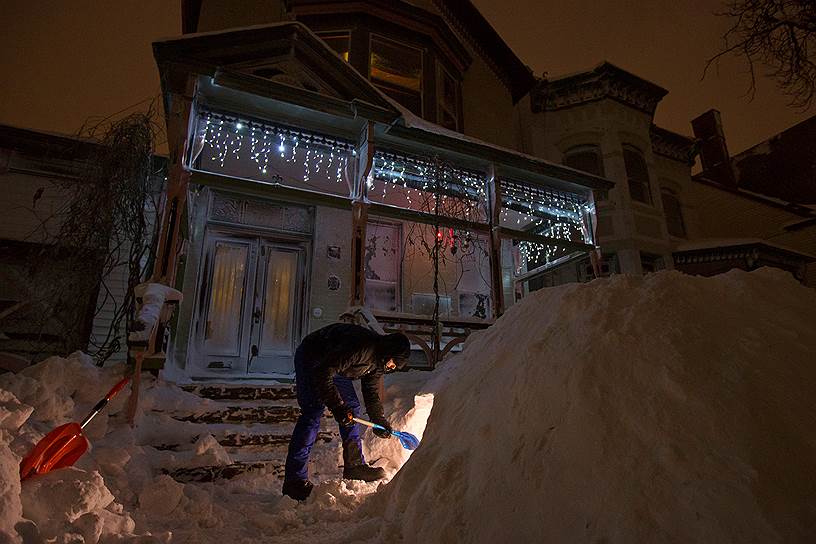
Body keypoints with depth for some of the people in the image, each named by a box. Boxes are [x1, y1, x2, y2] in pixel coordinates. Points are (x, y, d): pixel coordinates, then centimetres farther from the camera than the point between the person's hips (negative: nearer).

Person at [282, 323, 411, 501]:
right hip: (311, 359, -9)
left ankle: (354, 466, 17)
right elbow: (322, 374, -36)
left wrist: (380, 420, 3)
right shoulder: (361, 347, -36)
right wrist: (337, 406, -34)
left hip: (333, 364, 9)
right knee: (312, 414, -16)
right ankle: (295, 480, -9)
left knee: (352, 408, 6)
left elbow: (371, 392, 8)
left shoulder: (379, 360, -6)